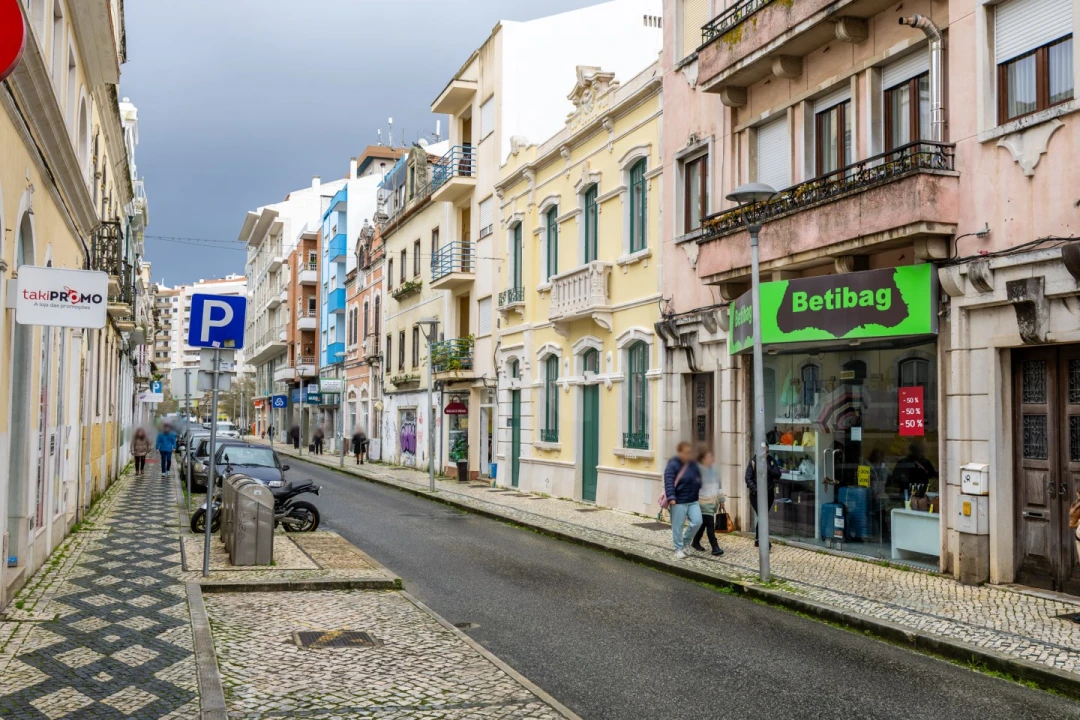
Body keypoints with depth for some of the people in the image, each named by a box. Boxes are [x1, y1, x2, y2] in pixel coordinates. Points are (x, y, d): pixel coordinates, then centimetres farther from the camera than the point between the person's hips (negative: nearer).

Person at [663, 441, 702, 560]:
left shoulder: (693, 464, 10)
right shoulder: (672, 465, -11)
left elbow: (699, 478, 24)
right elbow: (669, 482, -19)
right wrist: (671, 497, -28)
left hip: (693, 500, 6)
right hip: (679, 501, -6)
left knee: (697, 521, -3)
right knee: (677, 526, 1)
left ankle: (685, 542, 20)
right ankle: (679, 549, 15)